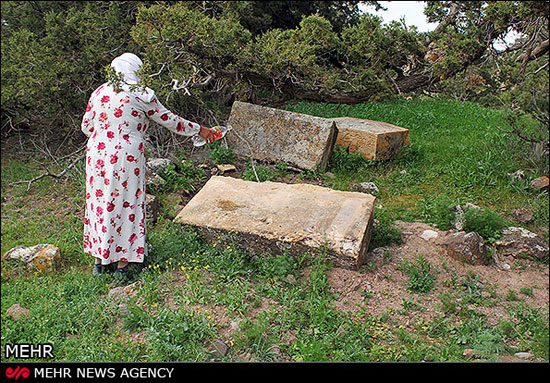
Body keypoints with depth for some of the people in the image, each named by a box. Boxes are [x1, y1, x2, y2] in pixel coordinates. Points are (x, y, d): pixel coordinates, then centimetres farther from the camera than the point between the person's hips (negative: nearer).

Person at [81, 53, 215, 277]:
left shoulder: (99, 93, 6)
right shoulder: (141, 96, -7)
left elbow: (86, 126, 11)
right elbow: (169, 120, 0)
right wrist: (198, 130, 10)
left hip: (97, 155, 5)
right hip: (127, 156, -4)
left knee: (99, 202, 15)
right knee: (126, 204, 7)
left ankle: (99, 260, 26)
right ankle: (122, 262, 16)